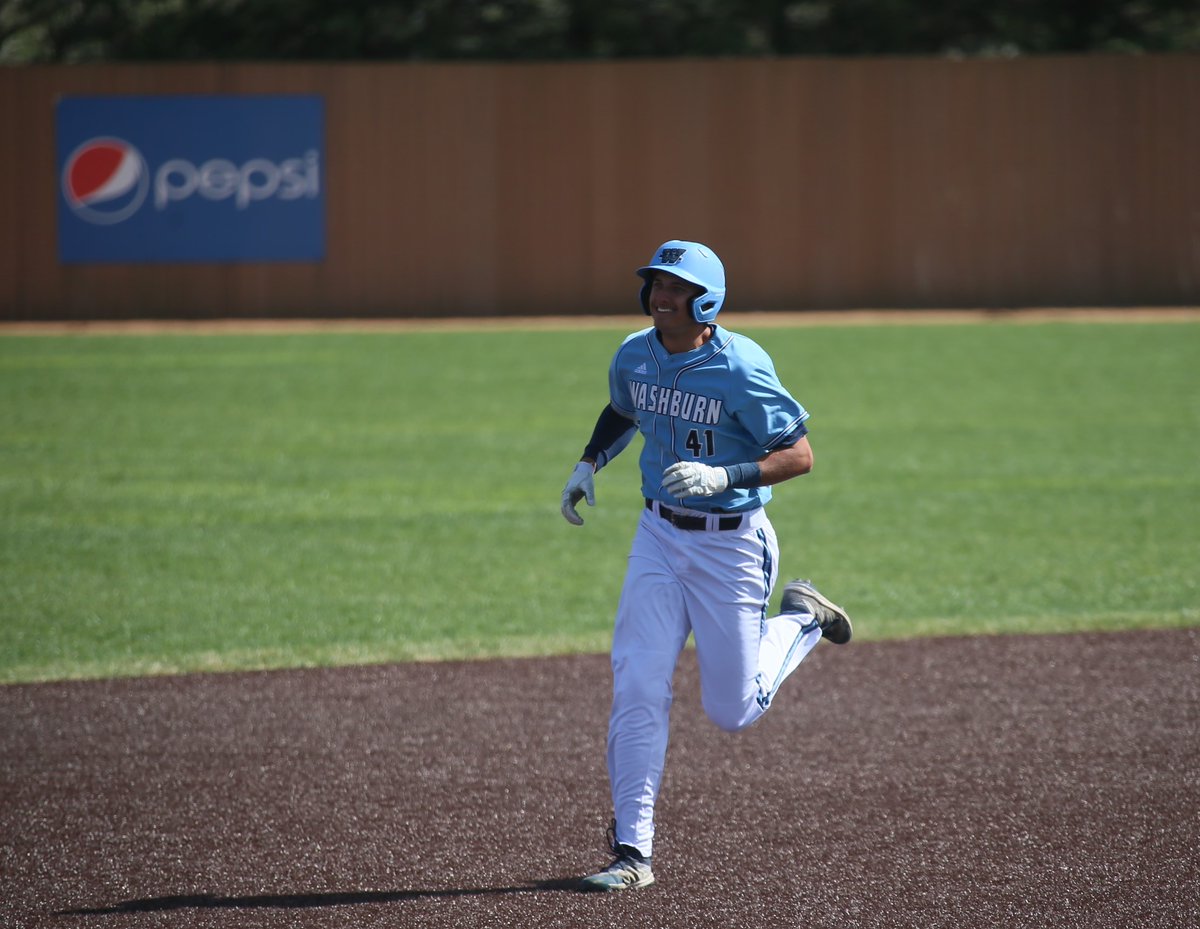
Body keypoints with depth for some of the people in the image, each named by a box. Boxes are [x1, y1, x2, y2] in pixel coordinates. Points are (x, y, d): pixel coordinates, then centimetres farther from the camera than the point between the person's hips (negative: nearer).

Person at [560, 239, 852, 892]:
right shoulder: (634, 356, -1)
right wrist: (589, 463, 7)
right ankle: (632, 850, -4)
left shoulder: (741, 369, -20)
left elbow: (800, 455, -19)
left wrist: (724, 476, -32)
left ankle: (800, 620, 33)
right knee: (637, 688, -9)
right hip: (660, 537, 5)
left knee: (730, 712, 5)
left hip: (731, 546, -4)